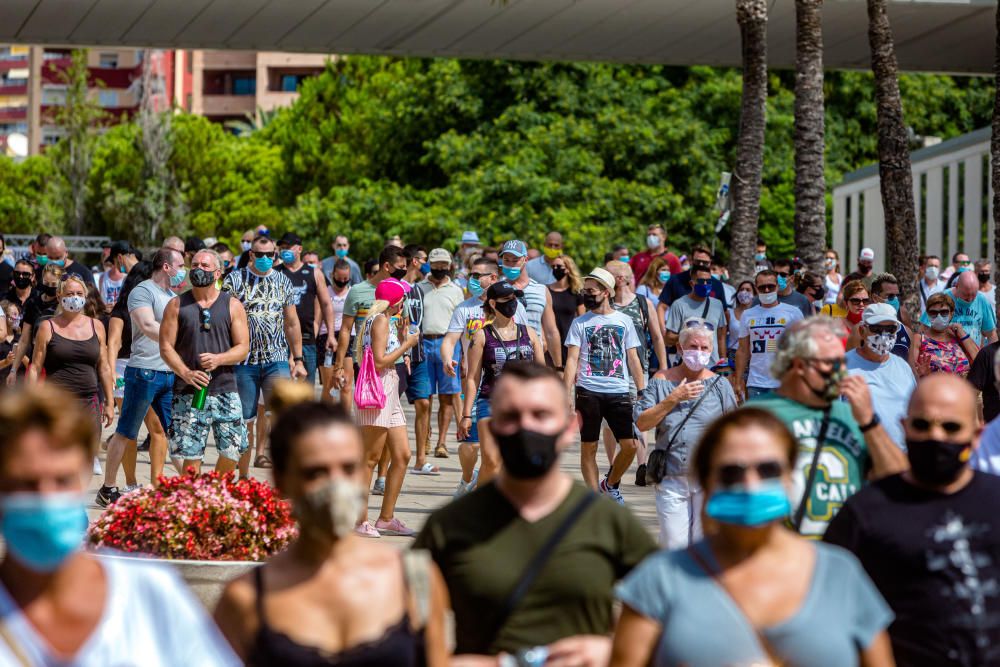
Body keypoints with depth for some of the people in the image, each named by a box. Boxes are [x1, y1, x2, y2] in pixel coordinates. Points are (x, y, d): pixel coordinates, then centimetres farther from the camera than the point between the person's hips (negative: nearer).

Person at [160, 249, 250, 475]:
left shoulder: (233, 306, 7)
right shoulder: (177, 305, 7)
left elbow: (243, 347, 2)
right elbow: (166, 347, 1)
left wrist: (218, 359, -17)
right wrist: (186, 373, -15)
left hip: (225, 390, 1)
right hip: (188, 392, -1)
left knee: (232, 451, -2)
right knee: (191, 456, -3)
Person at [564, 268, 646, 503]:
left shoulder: (624, 321, 9)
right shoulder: (580, 323, 5)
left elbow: (633, 359, 12)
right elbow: (572, 359, 0)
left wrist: (642, 391, 6)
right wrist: (567, 394, -9)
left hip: (619, 392, 1)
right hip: (588, 392, -1)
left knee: (630, 444, -6)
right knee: (588, 447, 1)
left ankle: (610, 484, 18)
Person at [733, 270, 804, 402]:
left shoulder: (793, 313, 3)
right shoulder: (747, 315, 11)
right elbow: (742, 351, 13)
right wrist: (738, 382, 7)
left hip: (784, 384, -2)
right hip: (755, 384, 2)